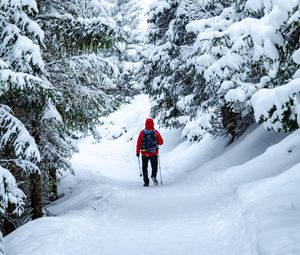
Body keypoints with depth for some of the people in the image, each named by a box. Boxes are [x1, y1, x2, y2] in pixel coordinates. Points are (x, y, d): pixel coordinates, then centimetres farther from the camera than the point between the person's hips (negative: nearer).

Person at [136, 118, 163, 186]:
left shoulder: (142, 132, -5)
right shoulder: (156, 132, -4)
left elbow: (138, 143, -5)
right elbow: (161, 142, 1)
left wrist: (137, 152, 3)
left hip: (144, 153, 0)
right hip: (154, 153, 0)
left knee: (145, 167, 11)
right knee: (154, 166, 14)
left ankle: (146, 181, 7)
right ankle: (153, 176, -12)